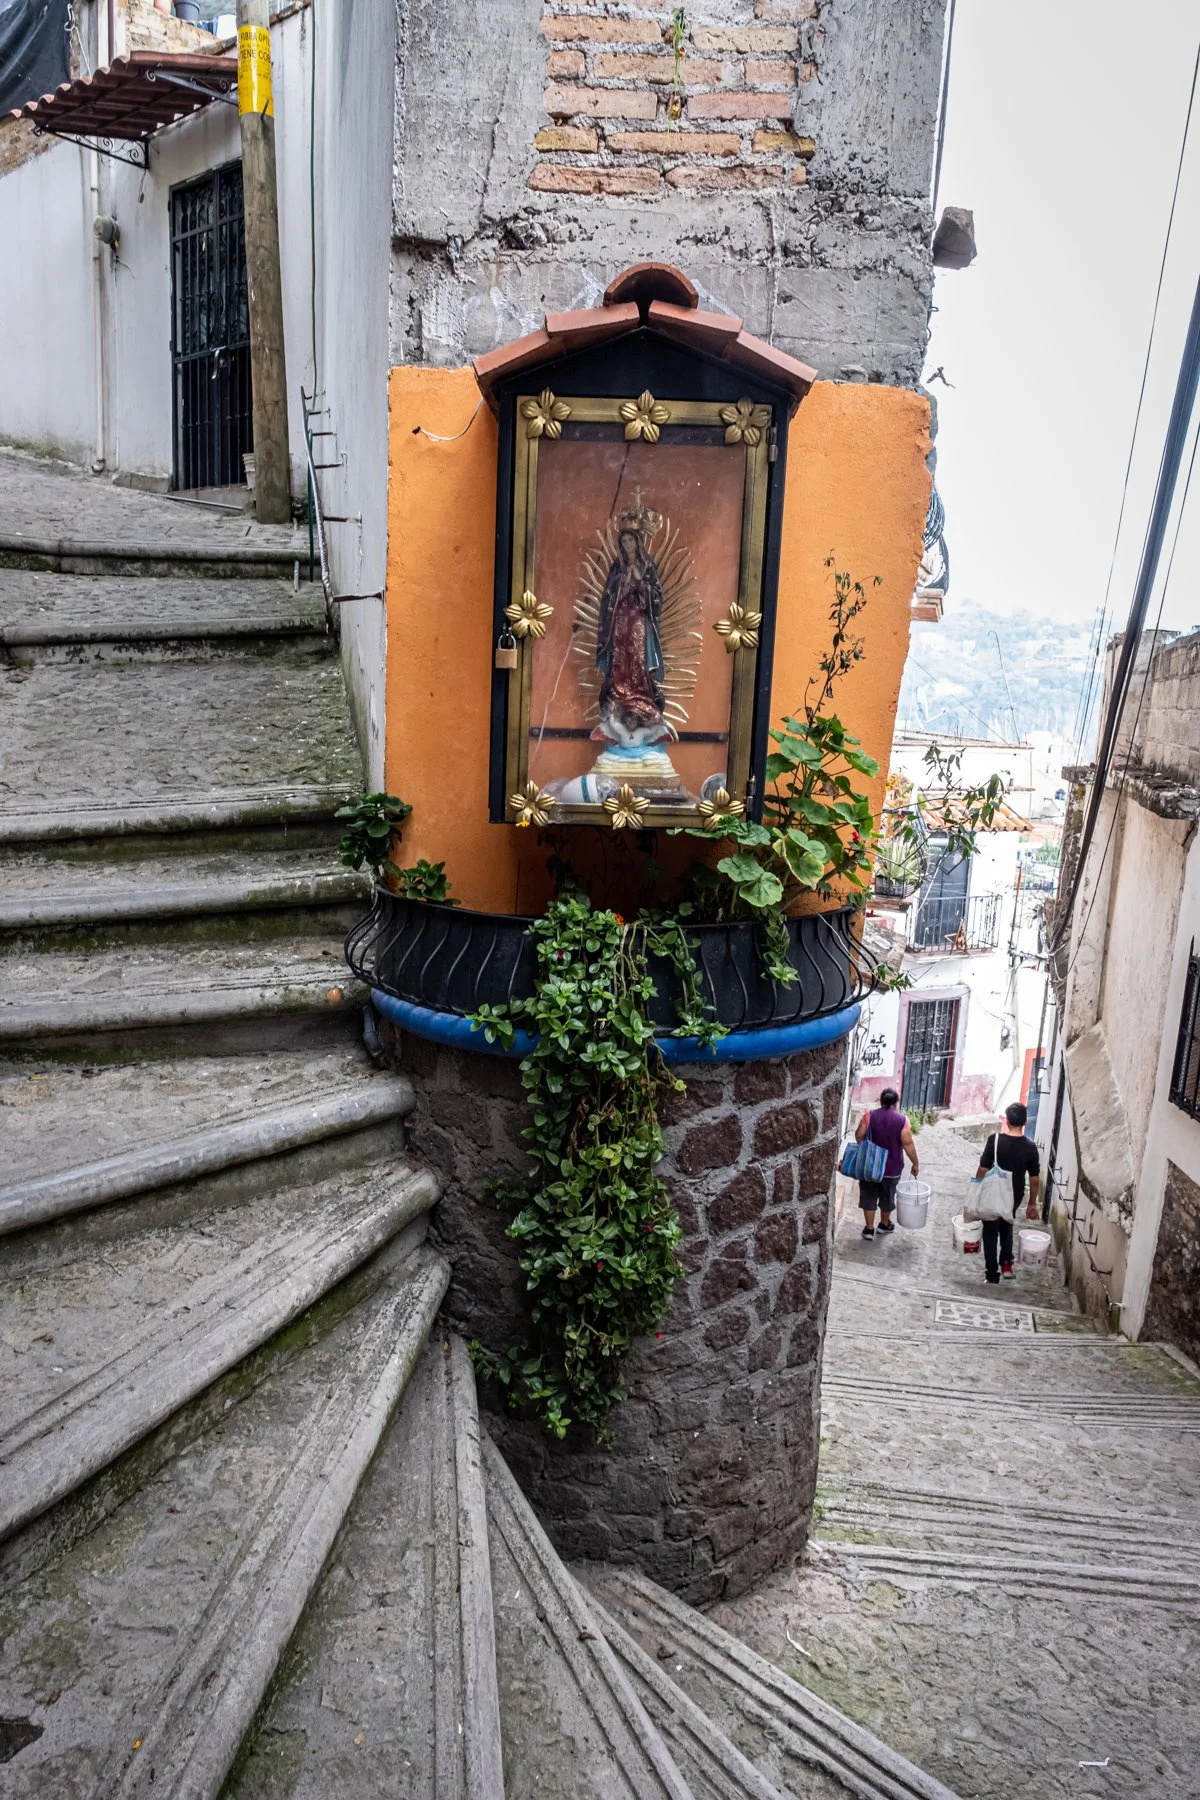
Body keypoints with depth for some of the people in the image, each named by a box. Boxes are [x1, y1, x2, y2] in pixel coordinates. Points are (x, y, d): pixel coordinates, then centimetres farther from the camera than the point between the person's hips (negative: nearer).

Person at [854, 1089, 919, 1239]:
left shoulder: (869, 1116, -8)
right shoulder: (902, 1119, -11)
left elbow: (859, 1136, -6)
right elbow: (908, 1144, -12)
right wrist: (915, 1163, -1)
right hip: (892, 1167, 0)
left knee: (869, 1196, 12)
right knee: (887, 1196, 18)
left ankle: (869, 1228, 14)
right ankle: (884, 1224, 35)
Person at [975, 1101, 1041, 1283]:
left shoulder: (995, 1139, -19)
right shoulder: (1030, 1147, -11)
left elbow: (983, 1169, -16)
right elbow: (1035, 1179, -5)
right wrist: (1032, 1204, 8)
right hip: (1014, 1196, 3)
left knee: (991, 1232, 12)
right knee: (1007, 1227, 30)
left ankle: (993, 1275, 15)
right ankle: (1006, 1264, 26)